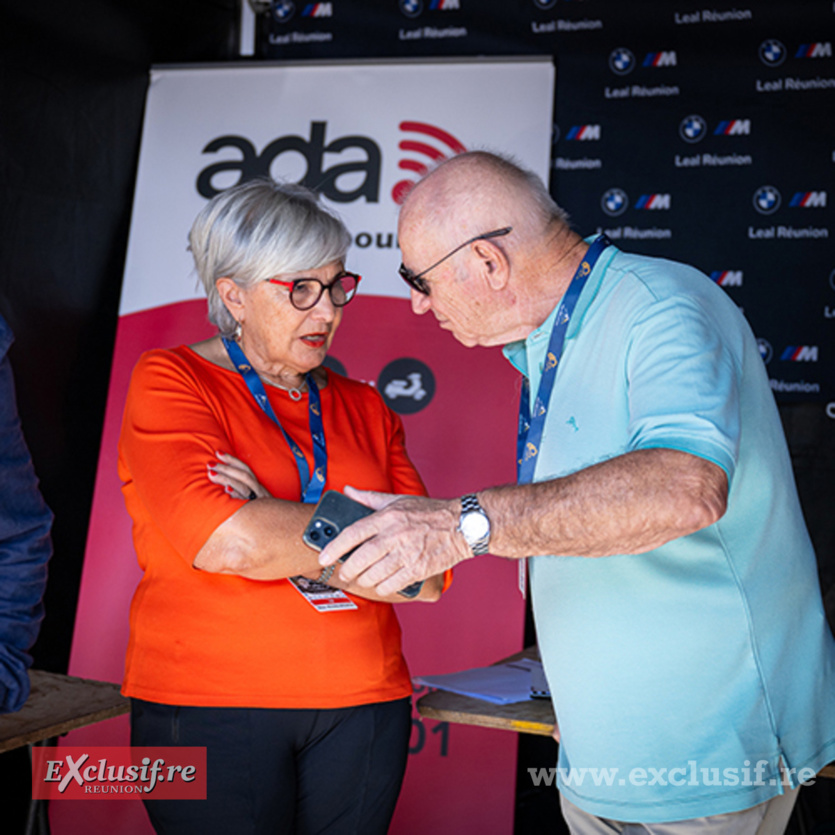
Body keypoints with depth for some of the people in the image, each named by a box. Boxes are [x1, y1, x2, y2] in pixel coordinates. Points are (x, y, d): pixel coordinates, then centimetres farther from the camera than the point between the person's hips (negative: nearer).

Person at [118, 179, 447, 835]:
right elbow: (225, 541, -19)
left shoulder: (365, 409, 9)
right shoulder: (170, 382, -3)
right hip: (209, 707, -3)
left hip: (364, 707, 4)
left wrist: (281, 532, -13)